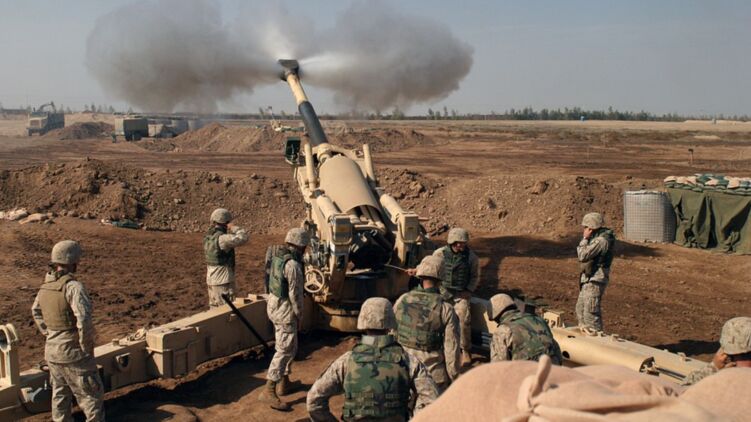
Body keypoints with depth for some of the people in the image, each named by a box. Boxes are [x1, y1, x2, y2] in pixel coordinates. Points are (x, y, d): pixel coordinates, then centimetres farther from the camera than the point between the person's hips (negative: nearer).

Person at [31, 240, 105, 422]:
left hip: (52, 350, 8)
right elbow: (84, 320, -29)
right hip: (73, 353, -8)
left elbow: (36, 311, 20)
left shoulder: (46, 284, 4)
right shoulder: (73, 286, -22)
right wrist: (87, 347, -15)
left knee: (60, 393, 21)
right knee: (91, 394, 4)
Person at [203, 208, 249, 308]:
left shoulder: (208, 237, 7)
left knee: (214, 309, 17)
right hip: (223, 281, -9)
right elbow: (243, 238, -26)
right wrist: (233, 228, -12)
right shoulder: (222, 238, -21)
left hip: (211, 279, 9)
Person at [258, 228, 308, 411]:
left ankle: (284, 383, 31)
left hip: (274, 303, 10)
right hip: (285, 309, -10)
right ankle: (268, 392, -7)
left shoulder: (277, 255, 4)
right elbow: (295, 294, -20)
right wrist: (299, 315, -6)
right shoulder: (293, 265, -23)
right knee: (284, 351, -6)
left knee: (288, 347, 21)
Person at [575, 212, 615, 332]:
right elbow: (581, 254, 16)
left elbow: (582, 255, -20)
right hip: (588, 279, 11)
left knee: (591, 313, -10)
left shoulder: (601, 240, -19)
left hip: (594, 281, -11)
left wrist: (585, 239, -13)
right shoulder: (597, 238, 13)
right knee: (580, 309, 20)